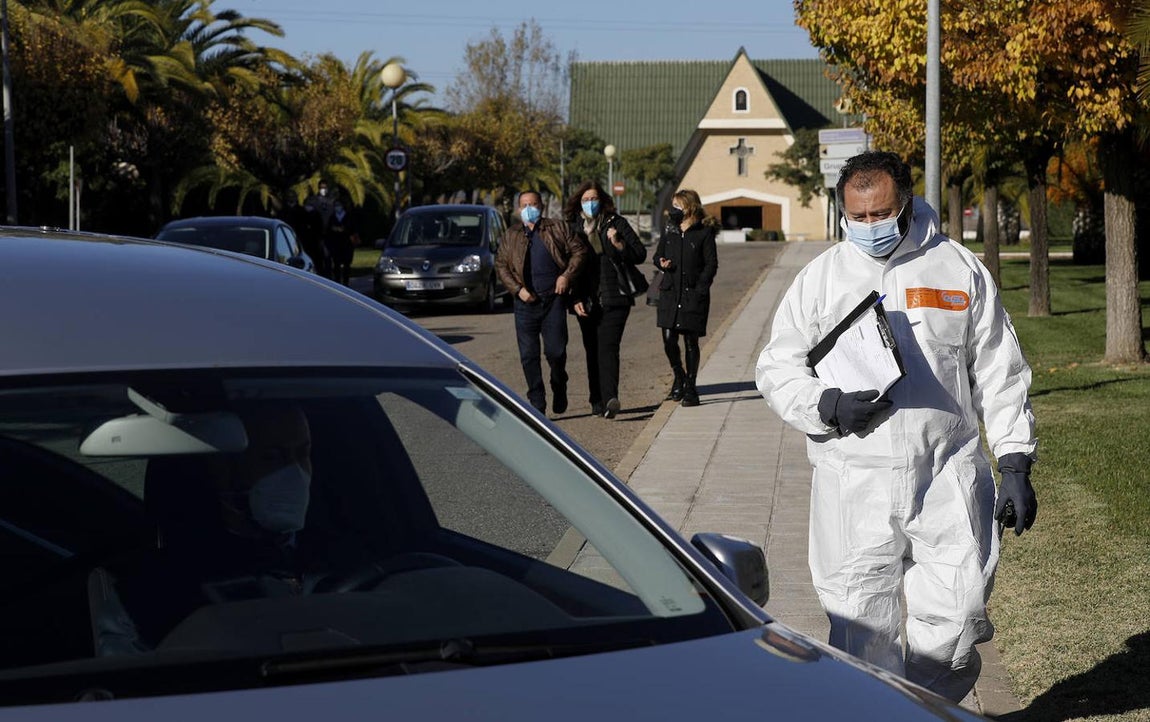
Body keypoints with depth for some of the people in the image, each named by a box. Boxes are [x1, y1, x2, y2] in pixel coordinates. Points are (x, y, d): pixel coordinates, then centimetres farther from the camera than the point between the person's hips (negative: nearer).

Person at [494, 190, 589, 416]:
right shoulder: (511, 235, 13)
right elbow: (501, 265, 10)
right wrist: (517, 289, -4)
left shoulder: (557, 228, 9)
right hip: (526, 302, 2)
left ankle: (559, 389, 21)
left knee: (555, 351, -6)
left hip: (554, 298, -2)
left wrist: (567, 275, -7)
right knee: (528, 355, -1)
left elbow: (579, 250, 7)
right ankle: (537, 403, 7)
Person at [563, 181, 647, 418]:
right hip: (586, 302, 3)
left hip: (615, 298, -3)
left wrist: (619, 245, -14)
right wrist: (575, 299, -2)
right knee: (592, 351, 6)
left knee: (607, 347, -15)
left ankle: (609, 398, -26)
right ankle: (597, 401, 14)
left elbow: (640, 254, 5)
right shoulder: (572, 228, 8)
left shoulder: (616, 223, 5)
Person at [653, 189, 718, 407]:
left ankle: (690, 388, 11)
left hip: (693, 294, -4)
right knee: (668, 339, -2)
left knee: (691, 341, 2)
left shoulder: (704, 232, -2)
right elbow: (658, 255, 20)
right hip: (670, 292, 4)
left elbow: (711, 264, -4)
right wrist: (662, 263, -4)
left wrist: (700, 289, -13)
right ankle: (679, 377, 23)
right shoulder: (669, 231, 11)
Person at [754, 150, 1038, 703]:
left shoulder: (960, 269, 8)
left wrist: (1015, 465, 4)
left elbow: (1000, 374, 10)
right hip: (854, 480, 0)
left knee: (957, 612, -1)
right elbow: (776, 367, 9)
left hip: (949, 477, 0)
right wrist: (828, 408, -11)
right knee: (862, 620, 2)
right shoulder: (821, 277, 8)